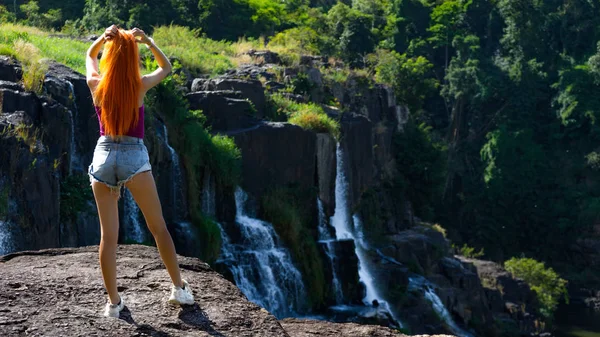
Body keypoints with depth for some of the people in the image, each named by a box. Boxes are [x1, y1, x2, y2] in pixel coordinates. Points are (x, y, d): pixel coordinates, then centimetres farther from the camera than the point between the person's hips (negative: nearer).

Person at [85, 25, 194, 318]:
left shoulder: (96, 85, 0)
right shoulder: (140, 85, -5)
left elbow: (90, 56, 21)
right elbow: (166, 67, 15)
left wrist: (103, 38, 1)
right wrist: (148, 42, 0)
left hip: (103, 156, 2)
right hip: (134, 157, -2)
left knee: (108, 235, 5)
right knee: (158, 227, 11)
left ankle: (113, 301, 8)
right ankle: (178, 288, 17)